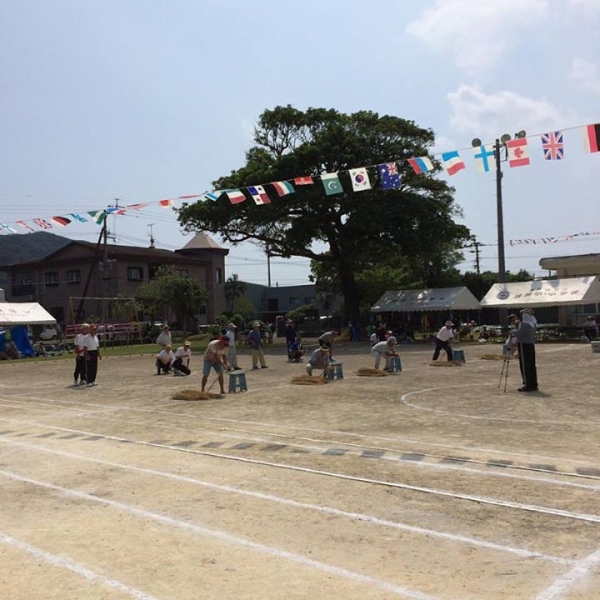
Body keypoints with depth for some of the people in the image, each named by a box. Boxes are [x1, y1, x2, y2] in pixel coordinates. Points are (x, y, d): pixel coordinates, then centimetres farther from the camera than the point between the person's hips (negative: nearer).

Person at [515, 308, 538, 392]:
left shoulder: (525, 324, -18)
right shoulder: (533, 324, 10)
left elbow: (517, 334, -20)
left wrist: (513, 332, 1)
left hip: (524, 345, -9)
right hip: (531, 345, 9)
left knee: (525, 365, -4)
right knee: (532, 365, 12)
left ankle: (528, 385, -3)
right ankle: (534, 385, 17)